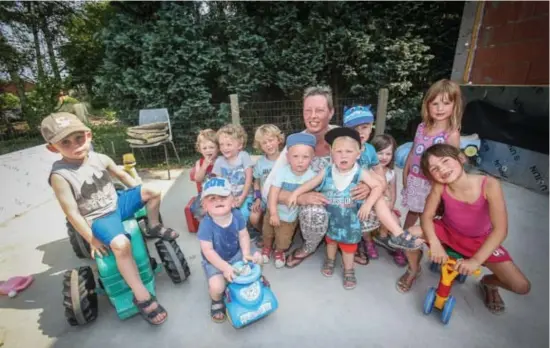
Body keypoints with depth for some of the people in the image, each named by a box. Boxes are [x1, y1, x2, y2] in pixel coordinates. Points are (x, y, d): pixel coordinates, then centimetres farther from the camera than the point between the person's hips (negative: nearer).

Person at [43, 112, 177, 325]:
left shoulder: (100, 159, -7)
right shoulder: (60, 176, -22)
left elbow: (122, 175, 11)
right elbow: (72, 213, -18)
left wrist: (139, 195, 13)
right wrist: (92, 240, -14)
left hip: (118, 204, 6)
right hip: (99, 218, -6)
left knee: (153, 190, -7)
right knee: (121, 244, -32)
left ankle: (154, 227, 18)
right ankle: (141, 296, -19)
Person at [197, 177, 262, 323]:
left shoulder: (237, 215, -17)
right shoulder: (206, 225, -30)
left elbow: (243, 236, -9)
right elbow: (208, 251, -27)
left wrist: (246, 254, -21)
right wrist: (225, 267, -30)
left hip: (236, 254, 4)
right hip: (214, 261, -4)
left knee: (257, 257, -4)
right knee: (217, 286, -25)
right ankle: (216, 301, 14)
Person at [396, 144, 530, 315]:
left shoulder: (489, 185, -29)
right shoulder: (439, 187, -24)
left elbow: (500, 229, -27)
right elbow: (427, 216, -17)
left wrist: (476, 260, -31)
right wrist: (434, 243, -34)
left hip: (481, 241, 0)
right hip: (448, 232, 0)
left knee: (522, 287, -11)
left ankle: (489, 282, 26)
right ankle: (414, 270, 6)